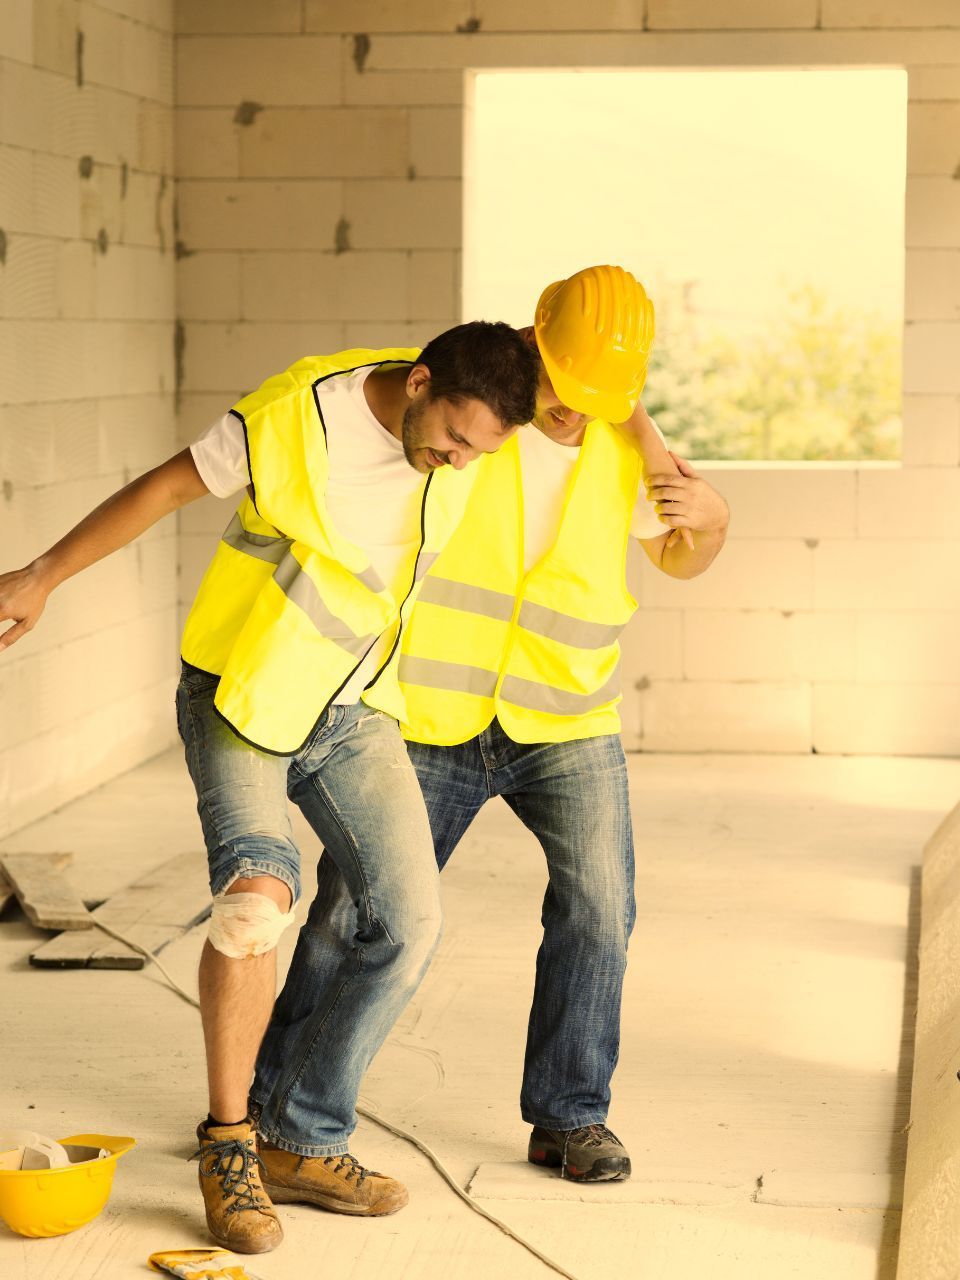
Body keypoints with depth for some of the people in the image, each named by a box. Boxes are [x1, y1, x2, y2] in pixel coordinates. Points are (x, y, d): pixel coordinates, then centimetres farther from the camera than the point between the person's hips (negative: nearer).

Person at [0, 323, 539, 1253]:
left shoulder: (471, 408, -11)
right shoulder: (296, 416, -24)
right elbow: (167, 486, -11)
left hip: (352, 709, 5)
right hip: (240, 695, -5)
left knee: (407, 921, -6)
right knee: (257, 896, -27)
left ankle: (301, 1144, 7)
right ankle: (227, 1141, -10)